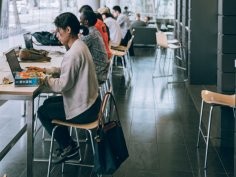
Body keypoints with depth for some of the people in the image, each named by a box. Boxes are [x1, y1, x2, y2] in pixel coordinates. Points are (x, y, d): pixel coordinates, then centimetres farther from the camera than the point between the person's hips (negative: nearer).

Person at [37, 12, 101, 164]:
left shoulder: (73, 53, -25)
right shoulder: (80, 45, 5)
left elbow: (63, 85, -24)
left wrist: (45, 79, -7)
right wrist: (49, 70, 12)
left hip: (83, 109, -9)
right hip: (90, 100, 9)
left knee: (42, 112, 8)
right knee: (48, 103, 23)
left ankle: (68, 147, 17)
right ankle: (68, 144, 27)